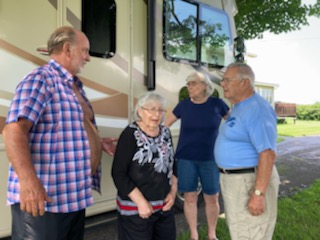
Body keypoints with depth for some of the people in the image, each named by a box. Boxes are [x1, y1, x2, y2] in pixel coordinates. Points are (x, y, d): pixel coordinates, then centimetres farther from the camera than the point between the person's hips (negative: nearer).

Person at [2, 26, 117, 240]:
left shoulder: (75, 86, 17)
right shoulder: (40, 80, -13)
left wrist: (99, 142, 14)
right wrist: (27, 181, -35)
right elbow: (14, 130, -26)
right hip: (44, 199, -9)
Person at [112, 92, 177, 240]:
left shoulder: (166, 133, 3)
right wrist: (140, 201, -17)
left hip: (164, 205, 6)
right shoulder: (130, 135, -16)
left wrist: (173, 191, 2)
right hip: (135, 208, -6)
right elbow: (118, 174, -17)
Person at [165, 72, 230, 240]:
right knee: (190, 198, 9)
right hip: (186, 159, 1)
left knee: (212, 199, 10)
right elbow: (164, 125, 5)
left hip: (210, 158, 0)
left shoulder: (217, 104, -4)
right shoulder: (183, 105, -2)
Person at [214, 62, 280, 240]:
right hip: (233, 179, 10)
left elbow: (267, 154, -25)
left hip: (249, 182, -10)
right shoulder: (239, 107, 11)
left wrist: (258, 194, -26)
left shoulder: (256, 109, -21)